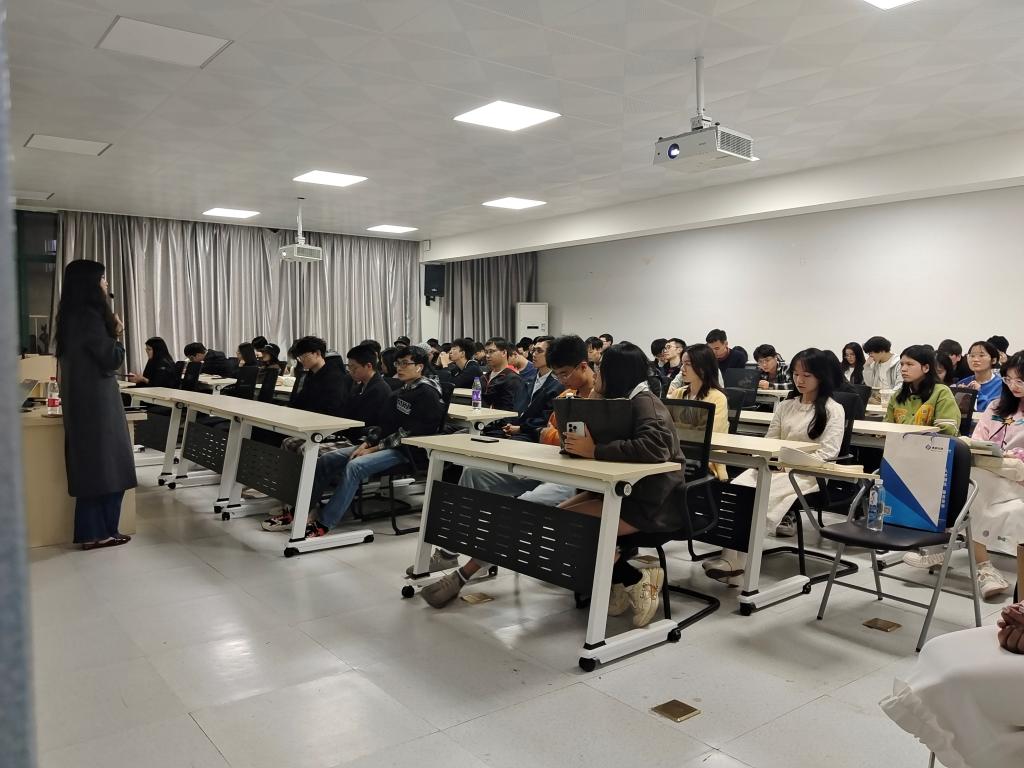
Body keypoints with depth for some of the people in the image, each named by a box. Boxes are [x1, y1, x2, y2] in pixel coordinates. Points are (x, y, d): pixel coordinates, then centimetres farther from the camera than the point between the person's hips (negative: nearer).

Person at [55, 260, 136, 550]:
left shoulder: (74, 316, 13)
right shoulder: (89, 316, -16)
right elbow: (111, 360, -14)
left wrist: (111, 335, 8)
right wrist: (117, 335, 0)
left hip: (83, 401, 9)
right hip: (96, 402, -9)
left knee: (90, 466, 12)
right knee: (105, 466, -2)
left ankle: (91, 531, 17)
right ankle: (100, 532, 5)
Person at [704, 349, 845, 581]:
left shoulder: (833, 410, 1)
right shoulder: (785, 406, 19)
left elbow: (827, 453, -8)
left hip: (808, 473, -5)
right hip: (774, 467, 5)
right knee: (736, 488, -25)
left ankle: (735, 560, -31)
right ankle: (731, 557, -34)